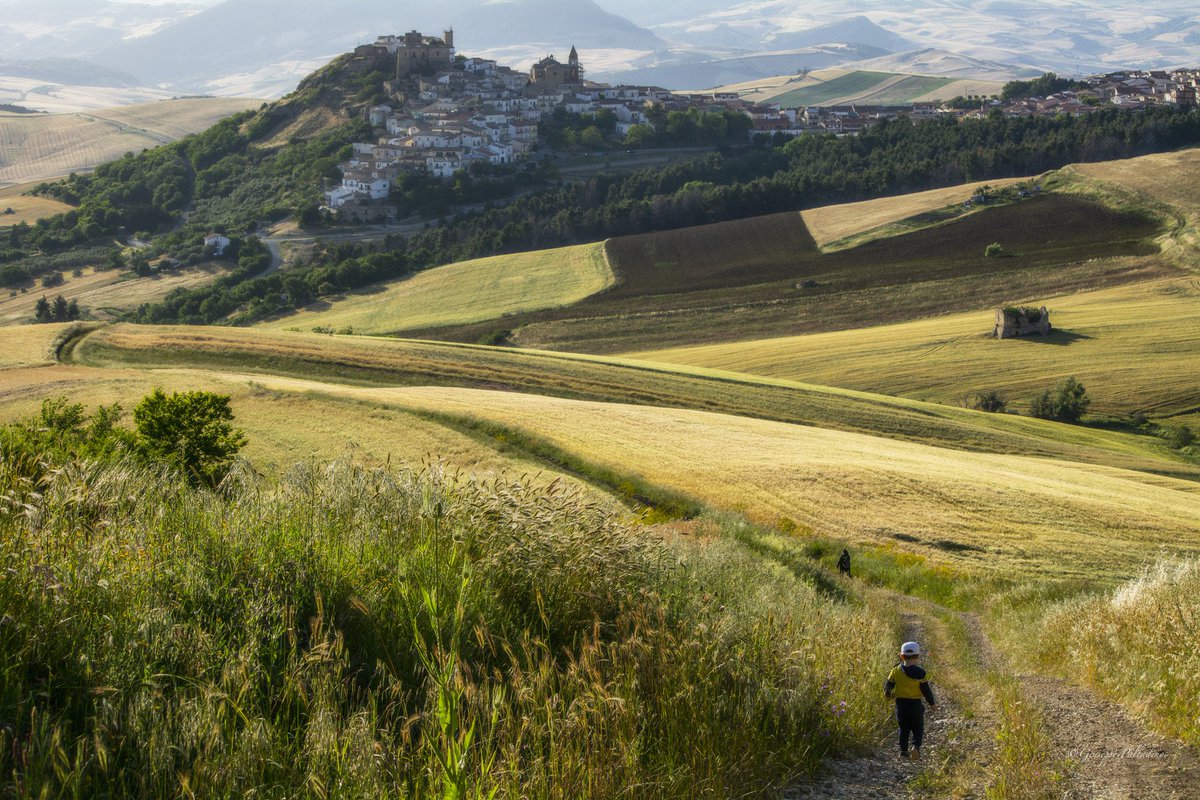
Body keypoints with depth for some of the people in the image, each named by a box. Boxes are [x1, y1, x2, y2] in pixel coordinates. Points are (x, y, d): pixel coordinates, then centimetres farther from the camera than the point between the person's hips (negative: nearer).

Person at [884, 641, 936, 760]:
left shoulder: (896, 671, -5)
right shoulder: (920, 673, -12)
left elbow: (888, 686, 3)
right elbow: (926, 690, -7)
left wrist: (888, 695, 26)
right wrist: (931, 703, 8)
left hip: (900, 704, 2)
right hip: (915, 704, -2)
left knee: (904, 729, 16)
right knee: (917, 728, 10)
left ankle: (903, 750, 10)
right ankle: (916, 746, -13)